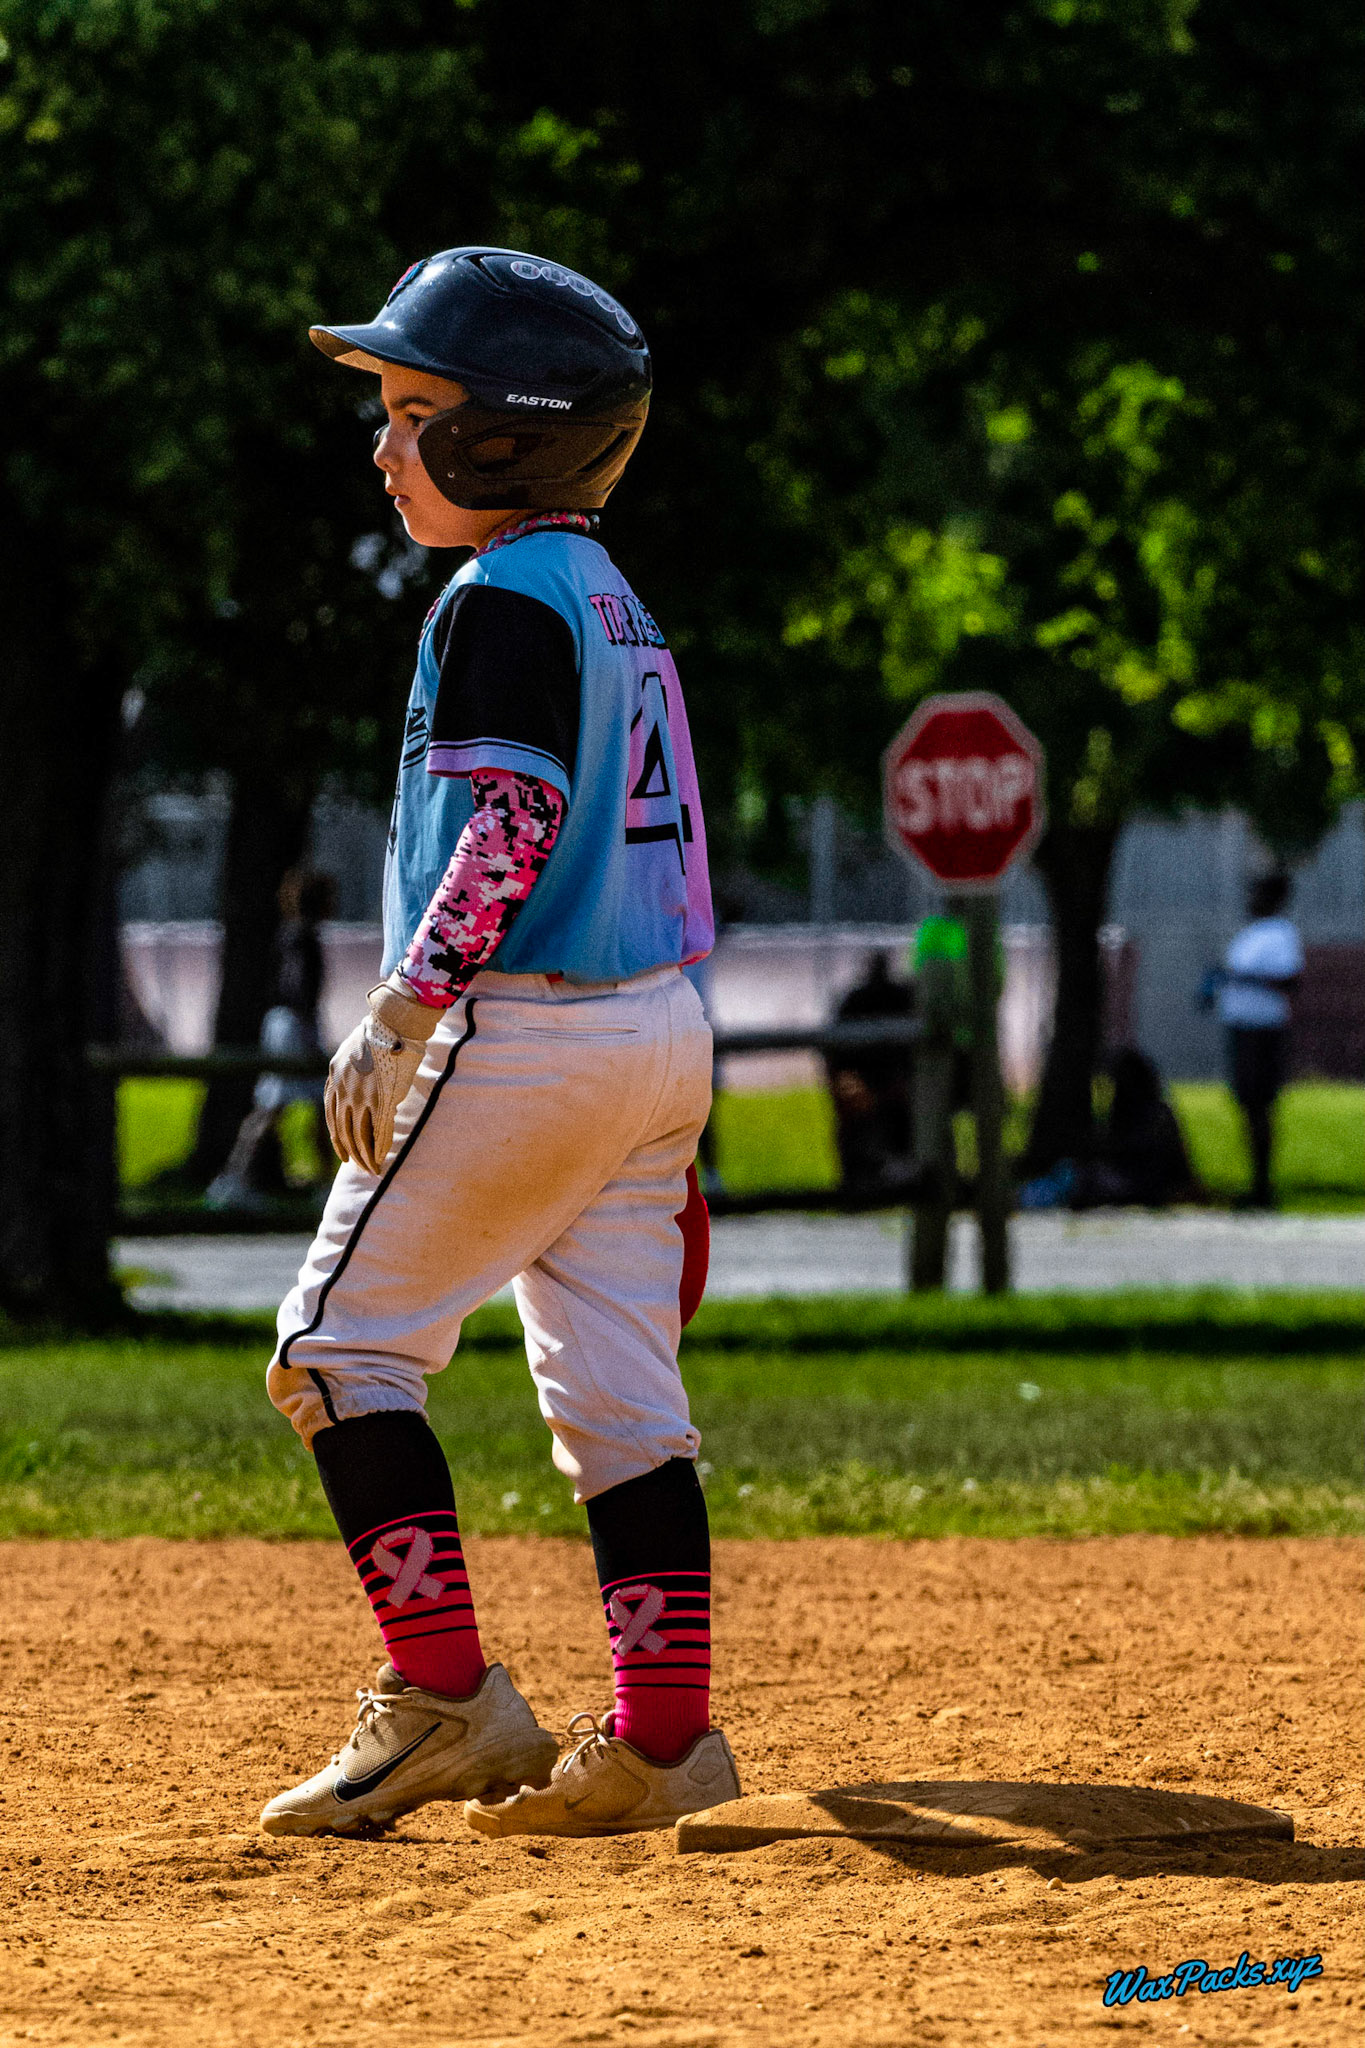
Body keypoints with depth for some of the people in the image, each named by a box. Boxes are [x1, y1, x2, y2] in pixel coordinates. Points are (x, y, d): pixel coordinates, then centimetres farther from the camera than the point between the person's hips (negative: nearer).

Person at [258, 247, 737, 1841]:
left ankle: (445, 1698, -8)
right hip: (657, 1030, 9)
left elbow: (512, 824, -22)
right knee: (618, 1391, 7)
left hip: (523, 1033, -9)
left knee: (341, 1345, -2)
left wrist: (402, 1008, -26)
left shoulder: (505, 597, -11)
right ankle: (663, 1741, 3)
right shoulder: (611, 599, 18)